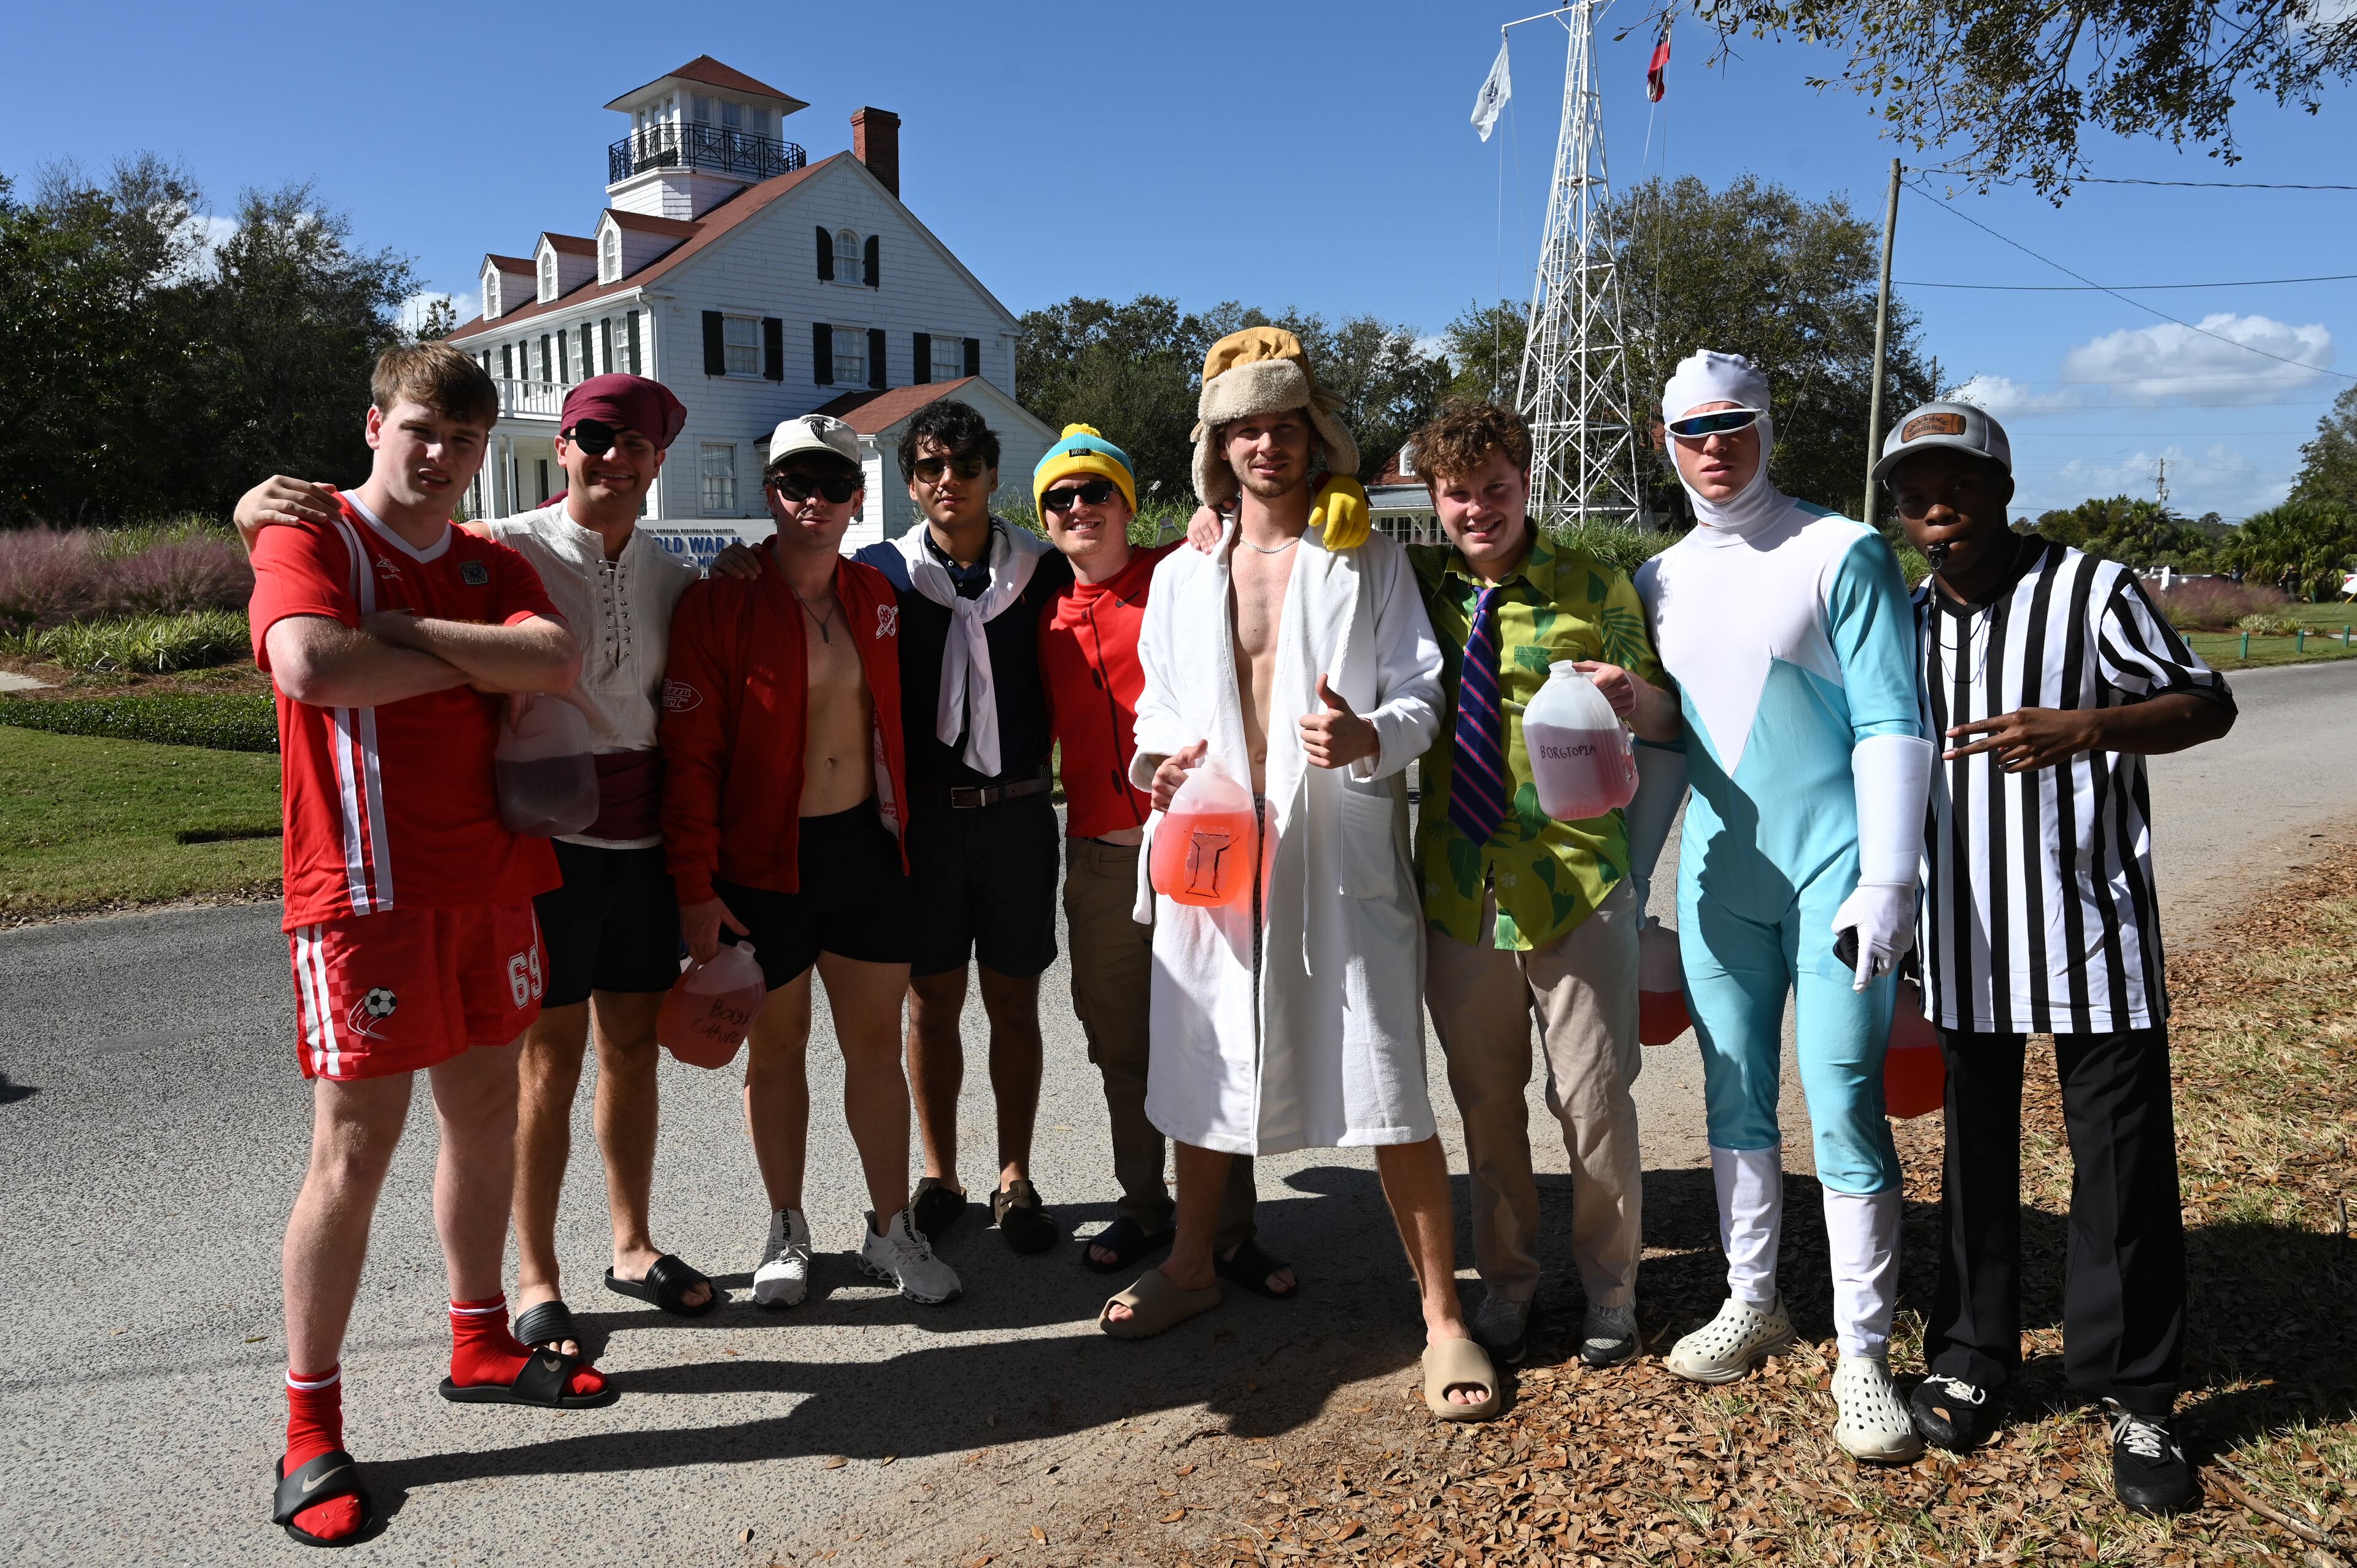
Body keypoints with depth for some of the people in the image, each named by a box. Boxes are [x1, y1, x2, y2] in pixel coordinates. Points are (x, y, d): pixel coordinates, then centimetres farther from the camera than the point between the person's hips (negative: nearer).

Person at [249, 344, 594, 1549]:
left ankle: (481, 1346, 33)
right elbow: (310, 662, -25)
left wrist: (410, 631, -14)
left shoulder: (491, 566, 12)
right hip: (366, 891, -6)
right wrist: (473, 665, -11)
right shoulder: (309, 537, -4)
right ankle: (310, 1427, 12)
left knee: (486, 1110, 15)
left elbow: (556, 663, -7)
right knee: (353, 1155, -3)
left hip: (488, 880, 6)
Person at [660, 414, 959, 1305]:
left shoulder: (874, 598, 7)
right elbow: (690, 753, -11)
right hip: (762, 858, -4)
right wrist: (694, 885, -14)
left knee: (877, 1041, 9)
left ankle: (891, 1231, 21)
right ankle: (787, 1232, 27)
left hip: (865, 848, 4)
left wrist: (901, 829, 13)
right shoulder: (721, 603, -9)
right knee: (776, 1047, 10)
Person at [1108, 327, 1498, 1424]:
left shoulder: (1370, 560, 6)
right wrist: (1158, 763, -5)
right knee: (1202, 1074, 15)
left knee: (1388, 1093, -5)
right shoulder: (1182, 574, 14)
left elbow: (1421, 695, 1)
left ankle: (1443, 1318, 9)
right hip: (1212, 857, 4)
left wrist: (1369, 736, -21)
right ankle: (1191, 1264, 37)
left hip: (1341, 860, -3)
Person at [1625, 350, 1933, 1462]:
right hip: (1717, 875, 5)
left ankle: (1863, 1358, 10)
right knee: (1734, 1098, 12)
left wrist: (1886, 880, -16)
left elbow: (1891, 726, -9)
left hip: (1832, 870, -5)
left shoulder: (1841, 554, -5)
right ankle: (1751, 1302, 29)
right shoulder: (1661, 580, 10)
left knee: (1845, 1109, -3)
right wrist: (1625, 878, 16)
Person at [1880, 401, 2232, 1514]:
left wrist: (2083, 729, -27)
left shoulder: (2091, 590, -4)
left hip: (2092, 926, -4)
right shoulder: (1906, 621, 10)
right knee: (1975, 1150, 13)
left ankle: (2134, 1399, 16)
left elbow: (2207, 704, -7)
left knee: (2123, 1159, 1)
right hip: (1962, 939, 4)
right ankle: (1970, 1360, 26)